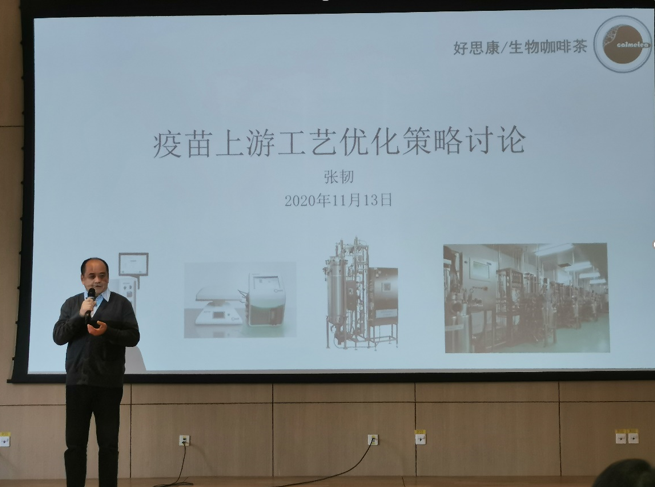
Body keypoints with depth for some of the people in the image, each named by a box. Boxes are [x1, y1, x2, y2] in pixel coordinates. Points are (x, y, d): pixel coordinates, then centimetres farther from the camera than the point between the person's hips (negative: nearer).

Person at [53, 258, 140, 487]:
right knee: (75, 443, 2)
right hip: (77, 382, 2)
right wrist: (80, 315, -13)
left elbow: (133, 337, -2)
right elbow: (58, 337, 0)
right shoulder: (71, 304, 10)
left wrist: (107, 331, -18)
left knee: (109, 444, 3)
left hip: (109, 384, -2)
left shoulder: (121, 303, 3)